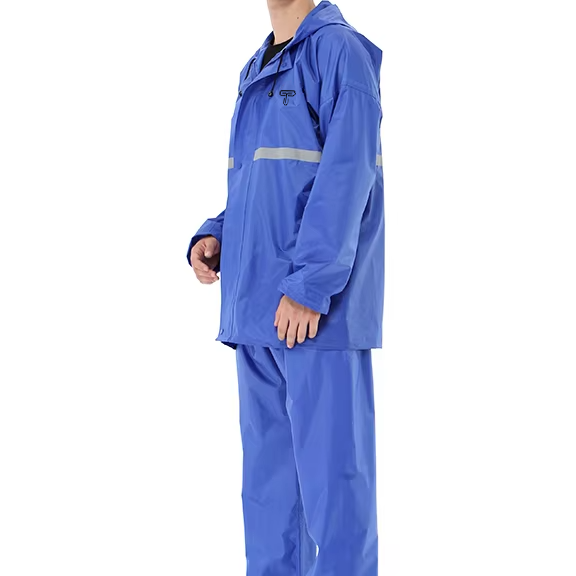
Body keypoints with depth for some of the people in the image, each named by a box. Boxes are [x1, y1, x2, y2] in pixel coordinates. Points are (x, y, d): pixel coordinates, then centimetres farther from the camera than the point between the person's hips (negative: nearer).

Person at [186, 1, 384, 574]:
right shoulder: (256, 69, 21)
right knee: (266, 473, 12)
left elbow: (346, 175, -14)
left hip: (319, 309, -8)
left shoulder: (340, 50, -5)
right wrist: (214, 236, 6)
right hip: (256, 307, 8)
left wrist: (310, 286, -19)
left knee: (330, 471, -2)